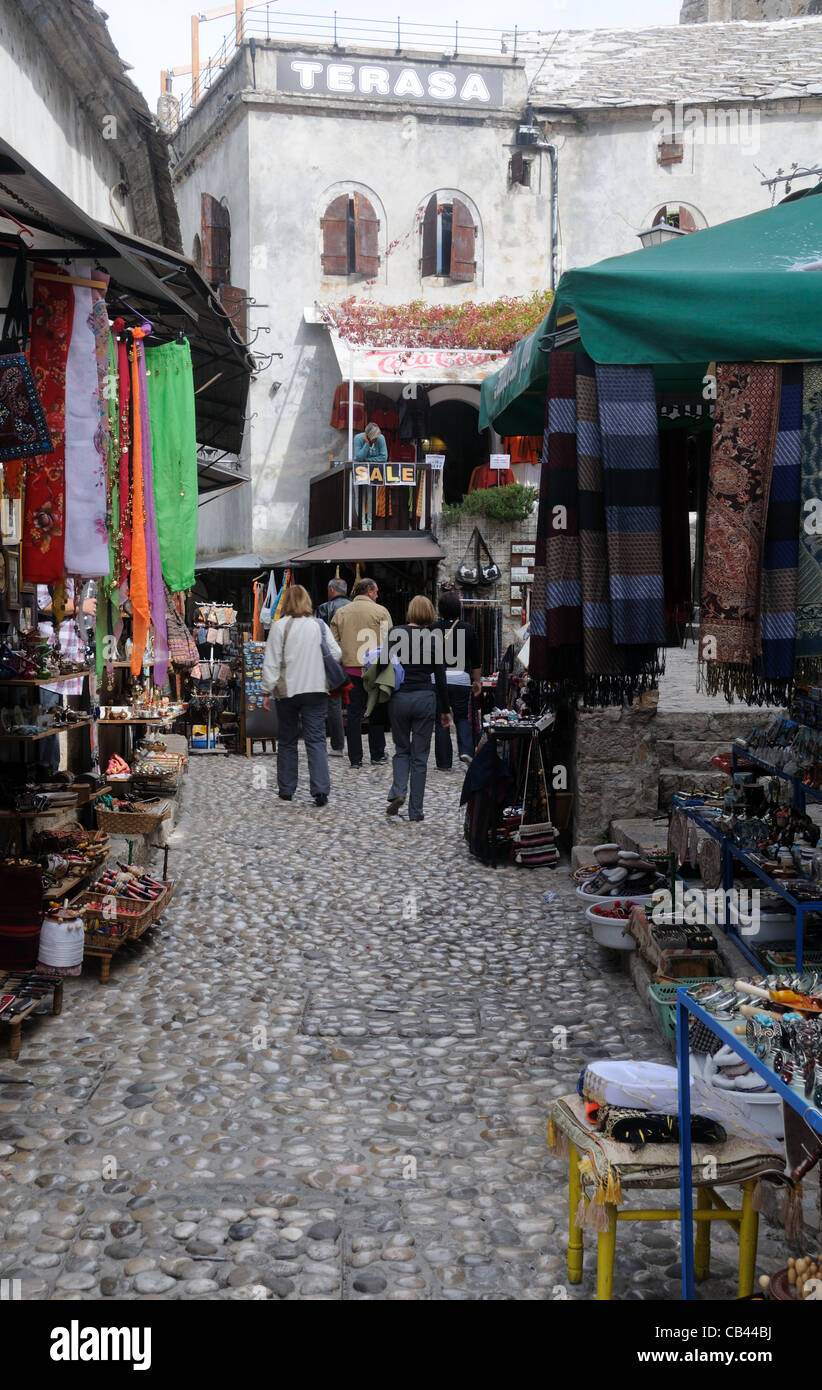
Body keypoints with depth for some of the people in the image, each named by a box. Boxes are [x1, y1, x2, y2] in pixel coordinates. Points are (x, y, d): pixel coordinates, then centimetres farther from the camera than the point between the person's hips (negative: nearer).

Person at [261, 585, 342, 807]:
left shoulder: (280, 626, -5)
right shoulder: (319, 625, 3)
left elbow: (271, 662, -6)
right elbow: (336, 654, 2)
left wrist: (267, 692, -2)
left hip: (287, 691, -1)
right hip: (316, 689, 1)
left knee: (287, 741, 11)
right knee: (316, 740, 1)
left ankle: (286, 790, 18)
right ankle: (321, 789, -11)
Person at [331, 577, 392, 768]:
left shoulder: (341, 612, 7)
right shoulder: (380, 612, -3)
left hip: (350, 668, 2)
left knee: (354, 714, 5)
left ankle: (355, 758, 6)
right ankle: (377, 754, 17)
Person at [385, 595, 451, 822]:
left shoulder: (394, 633, -1)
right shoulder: (433, 639, -3)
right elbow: (440, 678, 0)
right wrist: (445, 710, 8)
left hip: (398, 698, 1)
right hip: (425, 699, -1)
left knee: (402, 750, 19)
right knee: (420, 756, 7)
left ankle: (398, 791, -5)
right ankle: (415, 811, 8)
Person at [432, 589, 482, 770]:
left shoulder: (433, 629, -5)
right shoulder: (468, 629, 1)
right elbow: (476, 660, 7)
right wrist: (477, 681, 18)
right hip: (461, 679, 1)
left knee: (441, 721, 7)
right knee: (462, 717, 17)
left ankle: (444, 762, 10)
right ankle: (466, 750, -4)